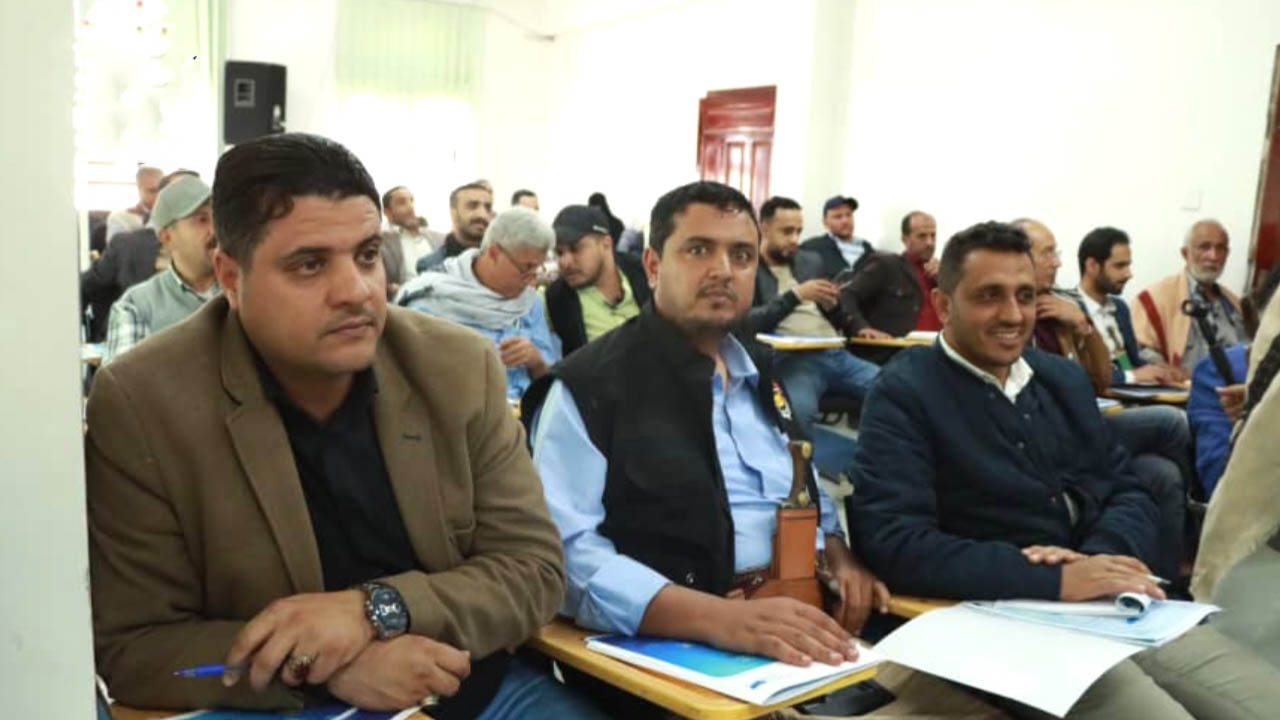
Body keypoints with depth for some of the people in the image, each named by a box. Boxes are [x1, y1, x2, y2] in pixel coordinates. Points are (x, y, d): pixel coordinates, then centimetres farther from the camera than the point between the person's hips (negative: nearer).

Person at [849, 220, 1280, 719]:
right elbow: (895, 542, -18)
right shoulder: (904, 394, -7)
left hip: (1121, 606, 7)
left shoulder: (1063, 378, 15)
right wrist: (1055, 581, -22)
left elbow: (1129, 493, 14)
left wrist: (1099, 557, -10)